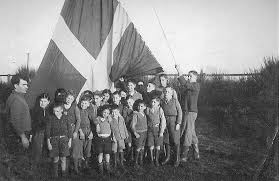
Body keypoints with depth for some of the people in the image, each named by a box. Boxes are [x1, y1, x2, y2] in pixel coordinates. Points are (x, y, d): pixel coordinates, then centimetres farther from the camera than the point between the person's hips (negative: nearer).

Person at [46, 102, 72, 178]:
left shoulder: (65, 118, 0)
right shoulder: (51, 118, -2)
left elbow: (69, 129, 7)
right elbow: (48, 130, 0)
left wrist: (70, 141, 7)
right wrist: (48, 142, -2)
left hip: (64, 139, 0)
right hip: (54, 139, 0)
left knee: (63, 158, 1)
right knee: (55, 159, 1)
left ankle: (64, 173, 16)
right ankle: (55, 174, 18)